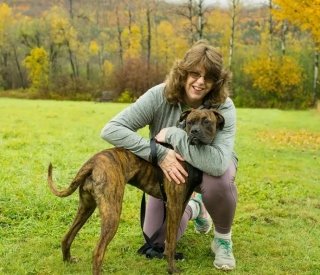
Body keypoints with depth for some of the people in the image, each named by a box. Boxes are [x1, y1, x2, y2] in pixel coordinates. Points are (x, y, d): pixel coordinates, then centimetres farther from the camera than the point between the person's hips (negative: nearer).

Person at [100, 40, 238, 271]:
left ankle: (223, 237, -7)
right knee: (157, 240, -1)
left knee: (219, 179, -38)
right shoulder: (159, 96, -28)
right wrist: (159, 154, -42)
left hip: (207, 169, -2)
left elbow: (218, 163, -46)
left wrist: (174, 134, -40)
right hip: (170, 169, 2)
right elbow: (111, 130, -35)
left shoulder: (223, 107, -31)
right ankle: (194, 208, 31)